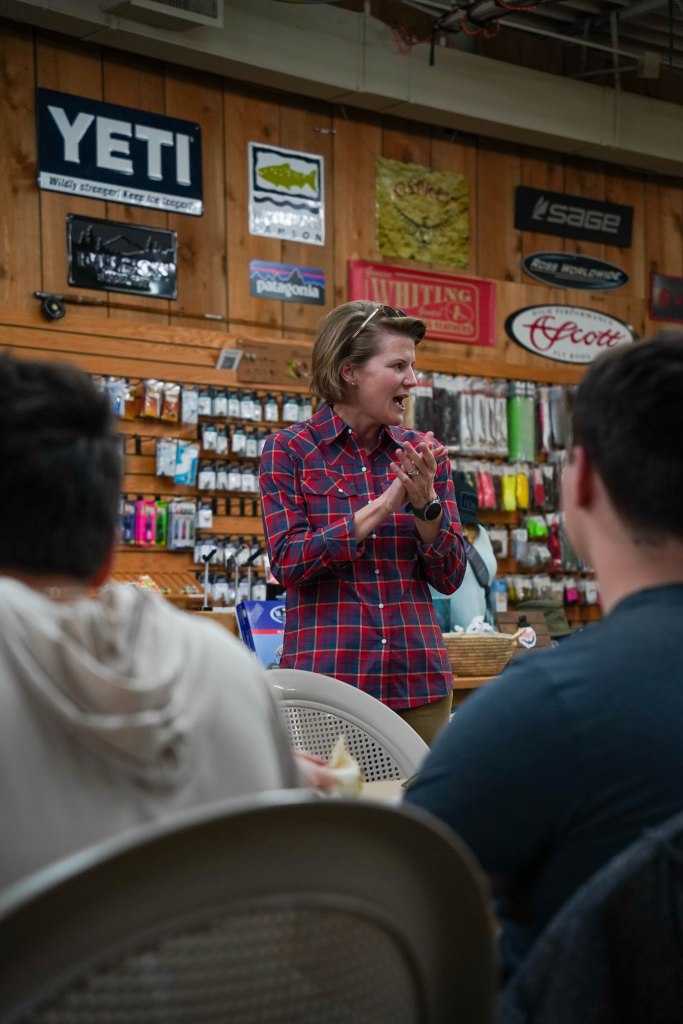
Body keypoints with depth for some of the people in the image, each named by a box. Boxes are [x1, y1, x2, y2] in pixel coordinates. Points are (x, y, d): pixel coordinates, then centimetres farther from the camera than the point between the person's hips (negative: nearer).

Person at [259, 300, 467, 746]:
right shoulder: (290, 450, 0)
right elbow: (288, 562, -9)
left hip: (419, 680, 3)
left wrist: (426, 503, -11)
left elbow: (450, 576, 7)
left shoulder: (423, 453, 9)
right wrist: (383, 504, -14)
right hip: (327, 673, -3)